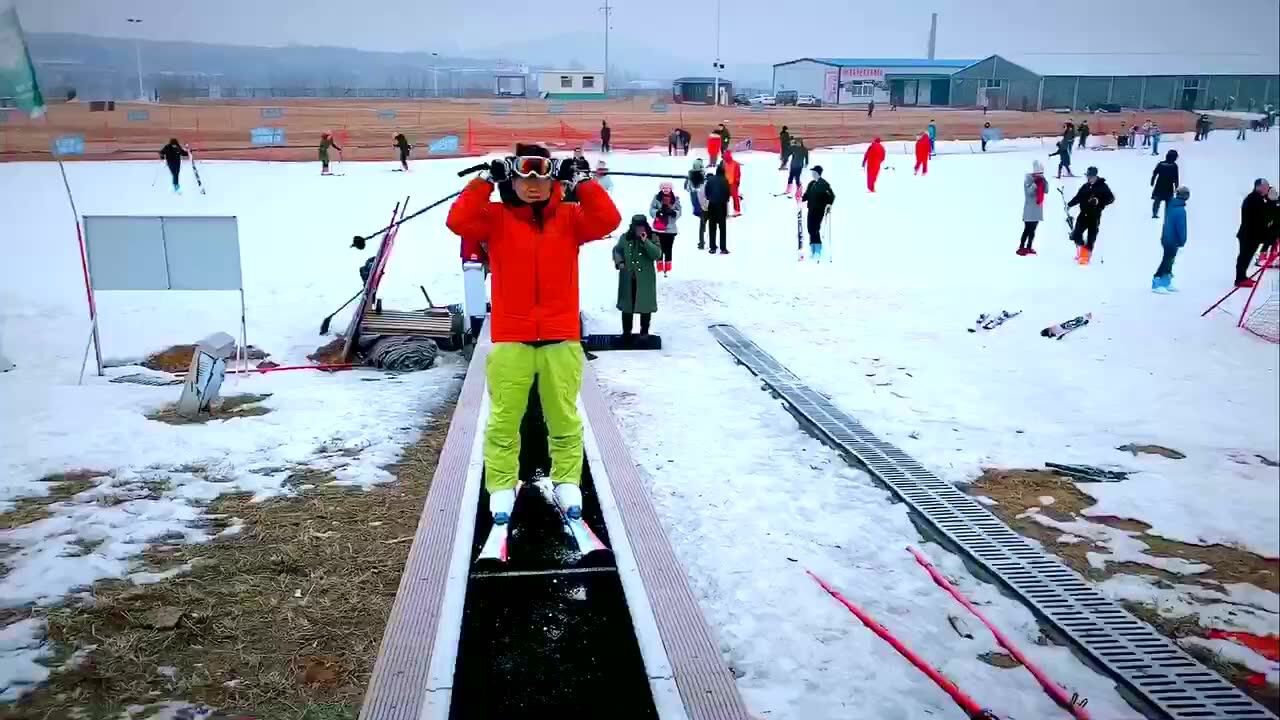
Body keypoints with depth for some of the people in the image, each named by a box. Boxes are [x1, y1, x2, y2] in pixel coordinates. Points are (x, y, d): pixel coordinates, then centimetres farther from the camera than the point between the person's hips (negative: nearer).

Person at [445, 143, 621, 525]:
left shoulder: (570, 217, 5)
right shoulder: (497, 218, 2)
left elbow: (608, 220, -10)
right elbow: (459, 221, -14)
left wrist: (582, 182, -12)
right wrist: (485, 180, -15)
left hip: (561, 338, 1)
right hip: (510, 339, -1)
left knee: (564, 416, 12)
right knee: (504, 418, 6)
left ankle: (567, 481, 25)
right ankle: (501, 486, 18)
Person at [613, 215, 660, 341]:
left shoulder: (652, 238, -4)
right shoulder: (625, 238, 0)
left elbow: (657, 255, -16)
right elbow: (617, 250, 14)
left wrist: (646, 242, -24)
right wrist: (619, 261, -5)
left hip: (645, 279, -1)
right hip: (628, 278, 2)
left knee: (645, 305, 5)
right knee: (627, 304, 8)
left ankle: (644, 331, 19)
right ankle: (626, 332, 20)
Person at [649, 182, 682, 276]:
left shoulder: (675, 199, 1)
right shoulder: (657, 197, -2)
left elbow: (679, 212, 1)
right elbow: (651, 210, -2)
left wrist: (672, 212, -19)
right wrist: (658, 212, -20)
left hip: (670, 229, 0)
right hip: (658, 229, 0)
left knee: (668, 250, 5)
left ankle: (667, 269, 16)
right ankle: (660, 268, 17)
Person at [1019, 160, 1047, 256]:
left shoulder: (1041, 179, 9)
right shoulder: (1028, 179, -11)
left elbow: (1046, 191, 6)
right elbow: (1029, 192, -21)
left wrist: (1045, 181, -7)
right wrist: (1035, 183, -29)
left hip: (1038, 207, 7)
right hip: (1030, 208, -7)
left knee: (1033, 229, 10)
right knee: (1027, 229, -9)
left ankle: (1029, 247, 17)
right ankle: (1021, 247, -5)